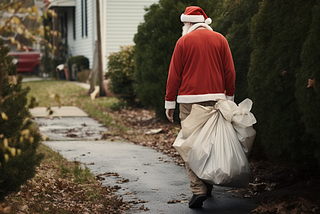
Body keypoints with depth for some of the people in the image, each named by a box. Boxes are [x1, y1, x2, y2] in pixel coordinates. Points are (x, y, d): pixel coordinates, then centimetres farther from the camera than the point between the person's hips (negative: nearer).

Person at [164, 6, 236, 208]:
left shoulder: (184, 41, 1)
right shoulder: (220, 39, 8)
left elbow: (174, 74, 0)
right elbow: (230, 72, 7)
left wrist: (170, 102, 5)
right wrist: (229, 97, 16)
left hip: (190, 100, -3)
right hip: (216, 98, 3)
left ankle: (198, 189, -11)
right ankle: (209, 182, 22)